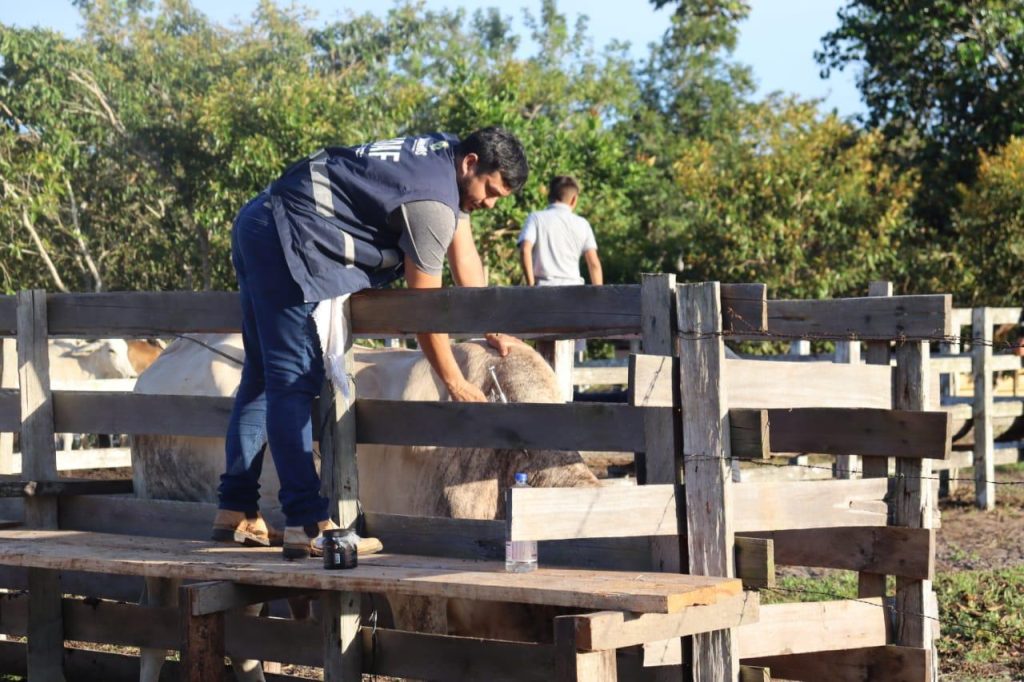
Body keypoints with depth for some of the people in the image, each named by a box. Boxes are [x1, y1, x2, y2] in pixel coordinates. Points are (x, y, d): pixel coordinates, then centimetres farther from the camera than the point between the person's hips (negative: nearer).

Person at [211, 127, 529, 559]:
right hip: (287, 243, -11)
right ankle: (308, 525, -16)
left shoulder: (446, 154, 11)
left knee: (263, 377, 13)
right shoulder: (432, 202, -18)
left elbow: (465, 257, 19)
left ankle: (235, 512, 18)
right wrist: (454, 383, -4)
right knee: (295, 383, -13)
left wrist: (494, 332, 19)